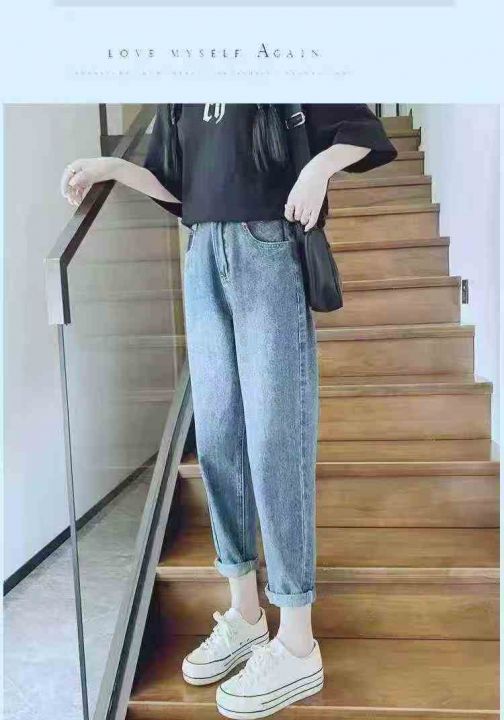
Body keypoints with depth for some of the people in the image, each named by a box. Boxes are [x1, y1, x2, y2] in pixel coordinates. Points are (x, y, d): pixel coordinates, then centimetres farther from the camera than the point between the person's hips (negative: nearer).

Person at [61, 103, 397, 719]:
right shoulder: (181, 98, 22)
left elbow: (361, 132, 6)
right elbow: (175, 186, 20)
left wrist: (319, 166, -13)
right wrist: (111, 168, 7)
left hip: (269, 249, -5)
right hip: (203, 258, 6)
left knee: (276, 440, -9)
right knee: (217, 438, 3)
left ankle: (297, 646, 4)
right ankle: (244, 613, 19)